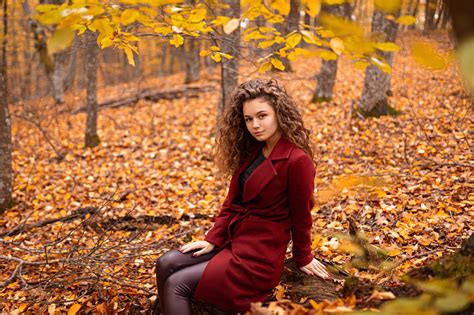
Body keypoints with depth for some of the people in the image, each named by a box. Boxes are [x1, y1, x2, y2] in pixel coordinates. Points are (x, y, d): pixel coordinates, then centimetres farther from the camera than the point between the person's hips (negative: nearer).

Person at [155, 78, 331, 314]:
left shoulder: (297, 160, -19)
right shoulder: (251, 151, 7)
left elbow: (301, 215, -8)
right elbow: (232, 202, 10)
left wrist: (303, 258, 4)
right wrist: (212, 239, 0)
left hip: (260, 255, -8)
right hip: (233, 239, 8)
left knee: (177, 285, -13)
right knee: (165, 265, -4)